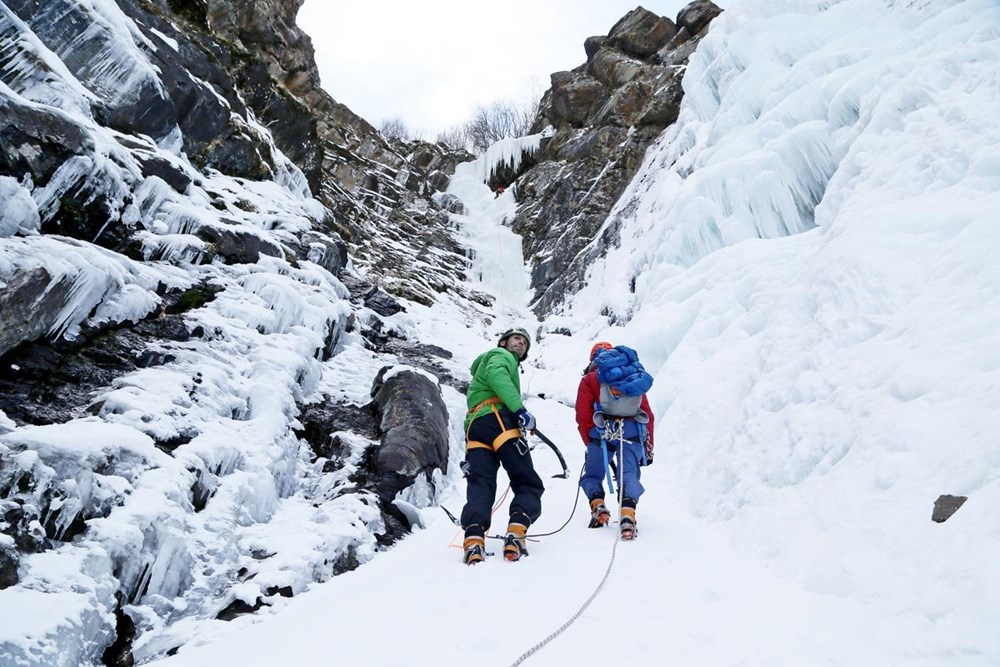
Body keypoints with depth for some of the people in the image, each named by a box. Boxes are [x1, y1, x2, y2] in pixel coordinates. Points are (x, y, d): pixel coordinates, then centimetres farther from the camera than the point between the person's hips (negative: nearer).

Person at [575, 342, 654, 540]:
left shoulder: (589, 380, 16)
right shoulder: (635, 378, 26)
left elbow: (583, 416, 3)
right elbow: (648, 414, 22)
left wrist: (590, 442, 11)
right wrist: (648, 447, 24)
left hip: (602, 431, -2)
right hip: (632, 431, 2)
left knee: (592, 475, 14)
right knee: (629, 474, -1)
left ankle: (598, 507, -9)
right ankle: (627, 513, -25)